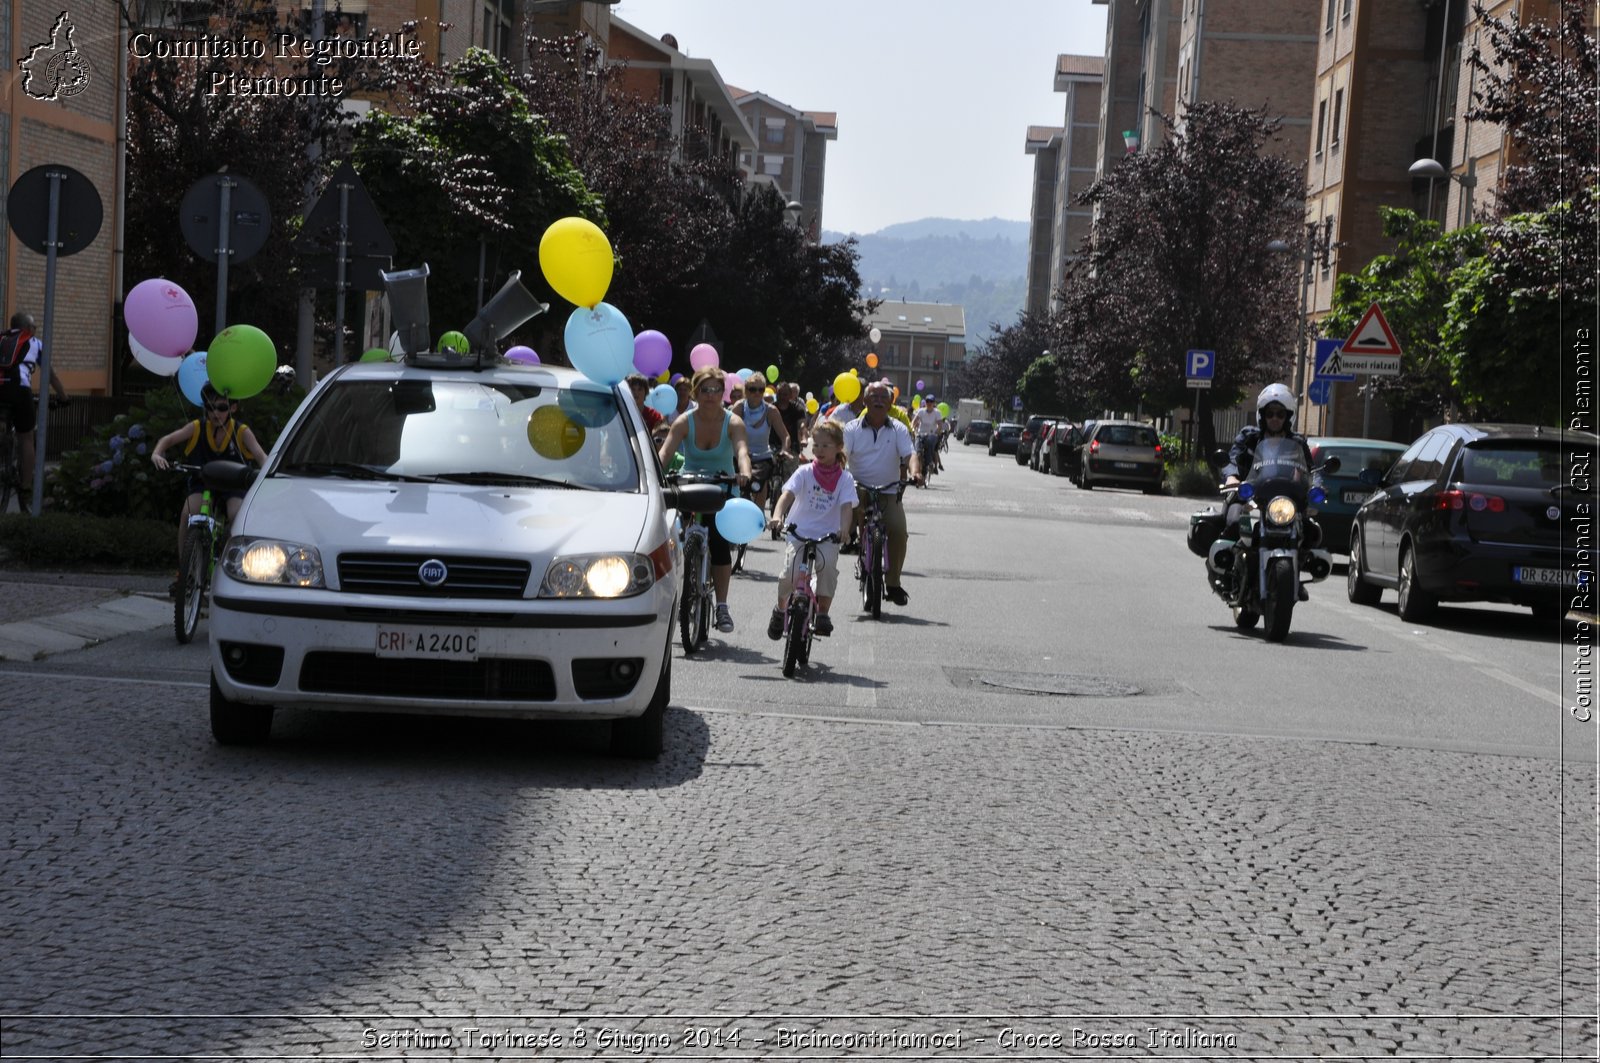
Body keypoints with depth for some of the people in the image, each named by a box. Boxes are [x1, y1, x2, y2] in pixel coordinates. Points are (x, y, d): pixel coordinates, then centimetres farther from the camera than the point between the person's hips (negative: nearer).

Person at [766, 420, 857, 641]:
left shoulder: (844, 478, 1)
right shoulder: (804, 473, 1)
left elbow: (847, 506, -12)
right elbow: (787, 494, -14)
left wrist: (844, 529, -33)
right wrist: (777, 516, -35)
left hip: (827, 535, 0)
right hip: (799, 532, 0)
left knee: (828, 566, -28)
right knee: (790, 571, -20)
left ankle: (822, 614, -11)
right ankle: (780, 611, 9)